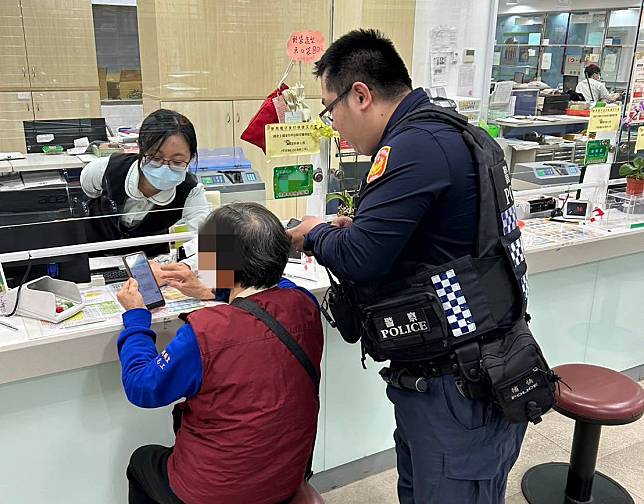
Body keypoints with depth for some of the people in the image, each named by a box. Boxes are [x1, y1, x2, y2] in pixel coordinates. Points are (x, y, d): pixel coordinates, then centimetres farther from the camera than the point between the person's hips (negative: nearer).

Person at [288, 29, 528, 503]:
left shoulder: (416, 146, -23)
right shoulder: (440, 133, 11)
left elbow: (360, 259, -25)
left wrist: (316, 235, -4)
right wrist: (353, 230, 7)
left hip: (460, 391, -10)